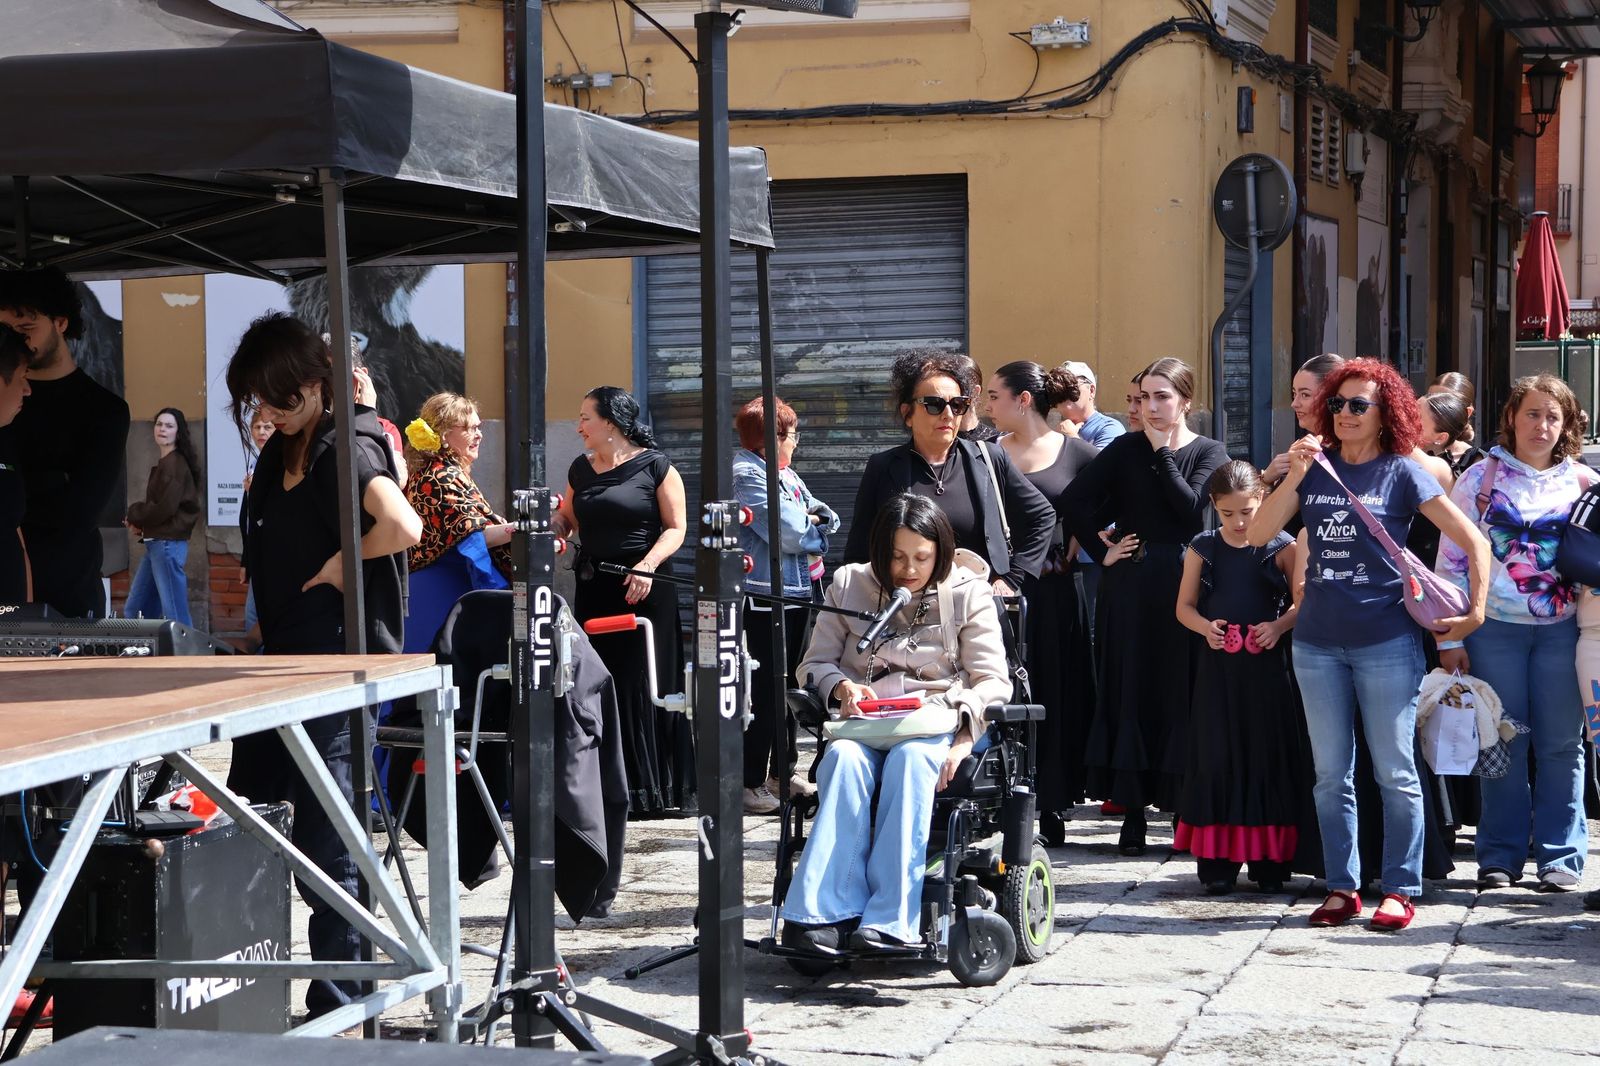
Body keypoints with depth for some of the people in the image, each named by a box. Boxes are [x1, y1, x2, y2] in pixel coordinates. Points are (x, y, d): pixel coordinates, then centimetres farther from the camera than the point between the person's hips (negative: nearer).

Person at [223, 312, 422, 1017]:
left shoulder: (348, 448, -13)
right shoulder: (280, 454, 14)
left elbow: (403, 528, -30)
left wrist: (340, 562, -16)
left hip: (336, 668, -9)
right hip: (282, 661, 9)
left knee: (324, 845, -7)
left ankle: (336, 1009, 2)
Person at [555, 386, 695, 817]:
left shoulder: (655, 467, -3)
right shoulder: (581, 470, 14)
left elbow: (676, 527, -6)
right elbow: (566, 518, 22)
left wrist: (647, 565, -19)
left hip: (644, 591, -5)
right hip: (593, 588, 5)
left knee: (639, 688, -4)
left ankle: (647, 790, 3)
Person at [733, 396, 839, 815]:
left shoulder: (784, 474, 17)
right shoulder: (746, 476, -13)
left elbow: (827, 519, 13)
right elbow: (791, 532, -21)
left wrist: (806, 521, -8)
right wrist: (813, 521, 0)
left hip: (794, 593, 10)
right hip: (763, 597, -10)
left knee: (788, 686, 17)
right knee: (764, 691, -9)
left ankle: (784, 769, 27)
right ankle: (751, 783, -5)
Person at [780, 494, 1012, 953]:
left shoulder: (967, 593, 8)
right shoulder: (849, 584, 14)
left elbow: (993, 681, 3)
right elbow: (815, 664, 15)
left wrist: (965, 737, -16)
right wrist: (842, 687, -9)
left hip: (936, 725, -2)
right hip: (862, 721, 2)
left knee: (910, 759, -38)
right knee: (844, 759, -35)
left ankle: (890, 919, -45)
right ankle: (828, 911, -43)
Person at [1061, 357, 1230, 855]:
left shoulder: (1208, 452, 5)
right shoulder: (1126, 449, 6)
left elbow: (1191, 507, -12)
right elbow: (1074, 500, 1)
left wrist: (1163, 453, -7)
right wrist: (1101, 551, -4)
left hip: (1182, 583, -1)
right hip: (1129, 584, 1)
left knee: (1181, 695, -1)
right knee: (1131, 693, 2)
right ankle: (1132, 810, 6)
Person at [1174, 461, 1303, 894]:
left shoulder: (1281, 547, 0)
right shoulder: (1203, 549, 6)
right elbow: (1184, 606, 11)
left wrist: (1280, 625, -16)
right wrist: (1205, 626, -9)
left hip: (1266, 667, -2)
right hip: (1218, 664, 2)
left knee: (1268, 759, 1)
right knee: (1216, 759, 1)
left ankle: (1270, 861, 9)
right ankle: (1217, 861, 6)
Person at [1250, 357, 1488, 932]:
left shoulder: (1402, 473, -2)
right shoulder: (1316, 469, 7)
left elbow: (1474, 541, -1)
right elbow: (1259, 534, -1)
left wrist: (1476, 611, -5)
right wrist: (1293, 476, -10)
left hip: (1386, 642, -4)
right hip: (1317, 642, 4)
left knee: (1395, 772, 1)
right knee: (1331, 774, 9)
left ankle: (1400, 890, 9)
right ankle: (1341, 887, 17)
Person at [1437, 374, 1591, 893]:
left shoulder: (1583, 483, 5)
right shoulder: (1480, 478, 2)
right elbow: (1451, 559, 1)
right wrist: (1449, 638, -3)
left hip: (1561, 629, 1)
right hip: (1494, 629, -1)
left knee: (1561, 744, 3)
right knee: (1502, 743, 4)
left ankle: (1560, 855, 11)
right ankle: (1500, 854, 13)